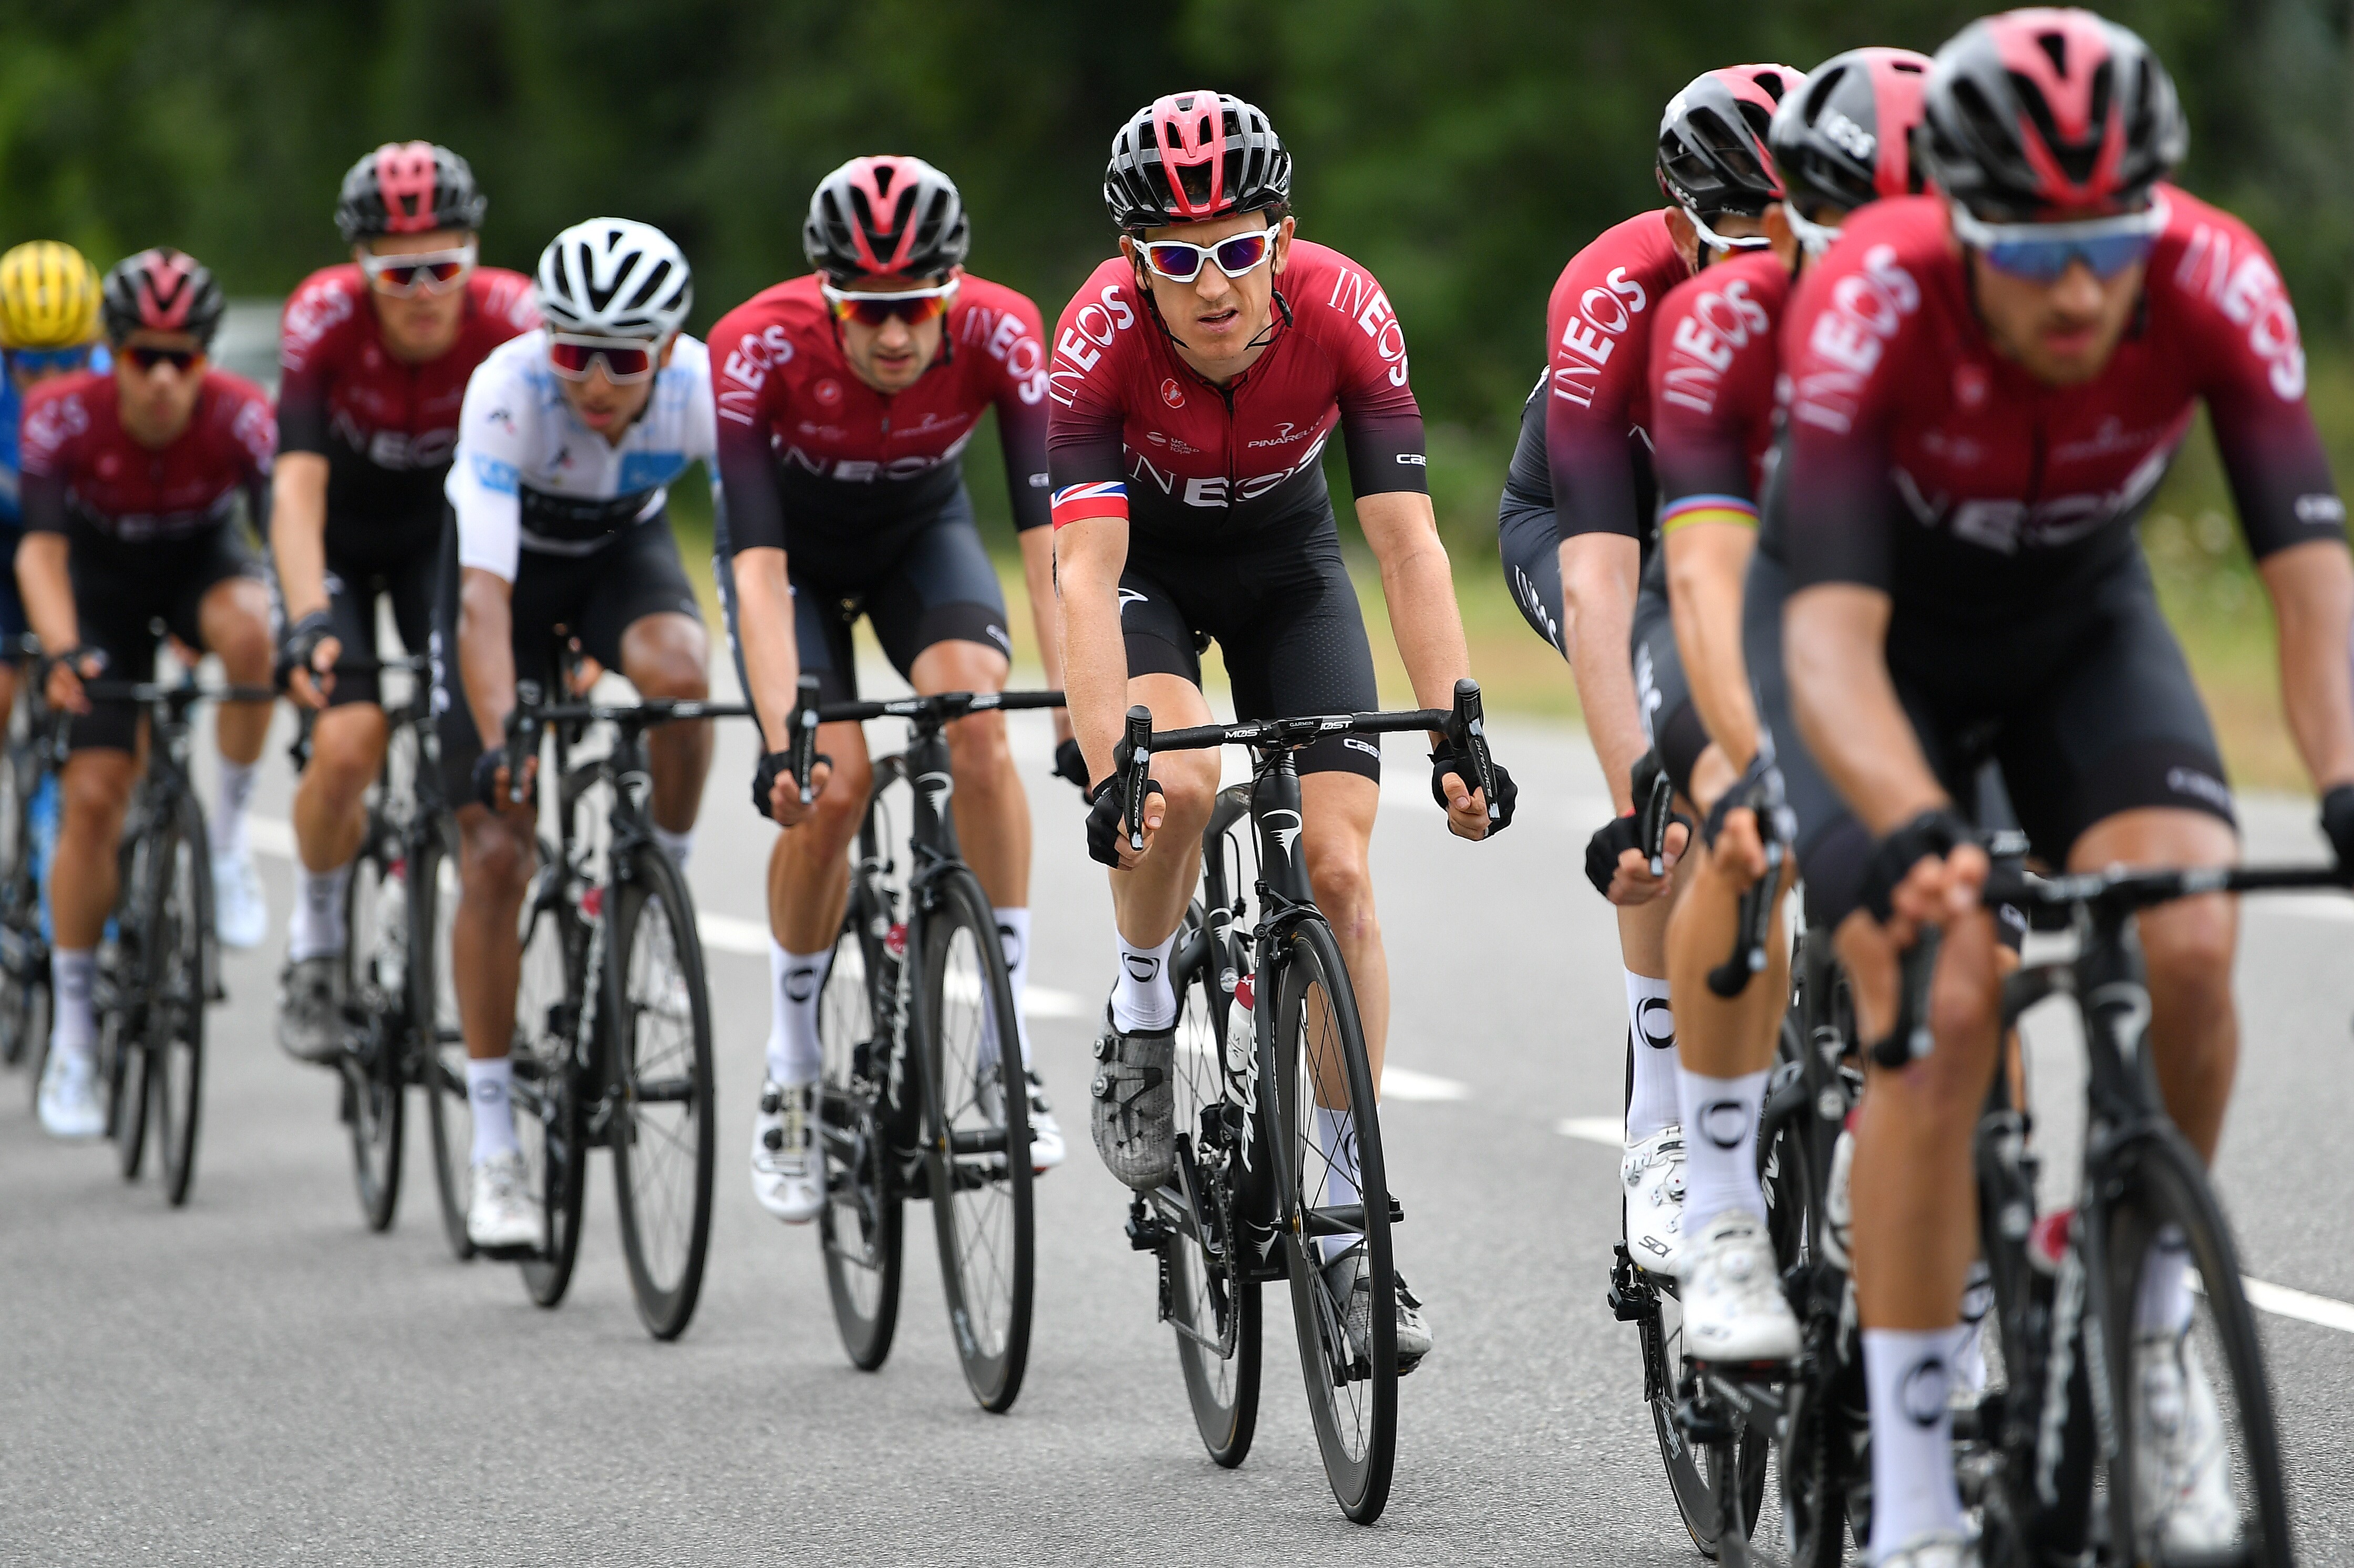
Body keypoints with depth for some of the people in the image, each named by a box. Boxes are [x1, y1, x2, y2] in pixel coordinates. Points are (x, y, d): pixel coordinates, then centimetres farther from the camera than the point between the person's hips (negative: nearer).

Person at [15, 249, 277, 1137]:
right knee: (94, 796, -11)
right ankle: (72, 1032, 0)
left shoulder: (240, 417, -28)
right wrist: (63, 651, -48)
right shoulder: (65, 416, -28)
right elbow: (42, 547, -31)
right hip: (104, 576, 0)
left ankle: (231, 827, -13)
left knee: (248, 631, -37)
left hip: (202, 563, 0)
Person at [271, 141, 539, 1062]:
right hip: (337, 536, -1)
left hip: (442, 528, 1)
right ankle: (316, 941, 6)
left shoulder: (510, 317, -28)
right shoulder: (324, 315, -30)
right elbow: (297, 481, -36)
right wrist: (309, 622, -50)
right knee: (349, 745, -20)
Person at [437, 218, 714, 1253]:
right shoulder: (508, 391, -35)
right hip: (516, 558, -1)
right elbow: (486, 594, -41)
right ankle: (493, 1149, 2)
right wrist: (500, 743, -52)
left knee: (679, 676, -35)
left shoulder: (708, 390, -29)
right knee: (495, 852, -7)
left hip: (627, 551, 1)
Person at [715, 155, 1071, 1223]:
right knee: (832, 783, -21)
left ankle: (1010, 1047, -20)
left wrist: (1078, 708, -46)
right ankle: (791, 1074, 0)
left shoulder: (1000, 332, -31)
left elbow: (1048, 532, -36)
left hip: (923, 532, 1)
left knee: (978, 721, -28)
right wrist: (781, 740, -49)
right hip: (798, 547, -1)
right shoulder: (760, 346, -35)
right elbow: (757, 563, -39)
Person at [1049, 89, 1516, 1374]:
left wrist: (1456, 733, -42)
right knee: (1179, 785, -31)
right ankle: (1140, 1024, -1)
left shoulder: (1343, 311, -30)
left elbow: (1408, 541, -32)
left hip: (1286, 563, 1)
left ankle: (1348, 1228, -1)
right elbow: (1086, 573, -39)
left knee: (1336, 869, -10)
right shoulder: (1103, 332, -33)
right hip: (1145, 558, -1)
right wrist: (1108, 773, -49)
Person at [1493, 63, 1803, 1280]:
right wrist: (1629, 808, -51)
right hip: (1579, 521, -3)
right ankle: (1661, 1134, -24)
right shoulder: (1612, 303, -36)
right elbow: (1596, 583, -42)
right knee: (1683, 741, -31)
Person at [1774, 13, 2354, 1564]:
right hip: (1892, 644, -2)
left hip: (2082, 622, 3)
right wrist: (1913, 832, -59)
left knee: (2189, 947, -24)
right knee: (1939, 1010, -22)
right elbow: (1830, 630, -42)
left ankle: (2154, 1321, 2)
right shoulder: (1873, 300, -36)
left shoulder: (2215, 282, -29)